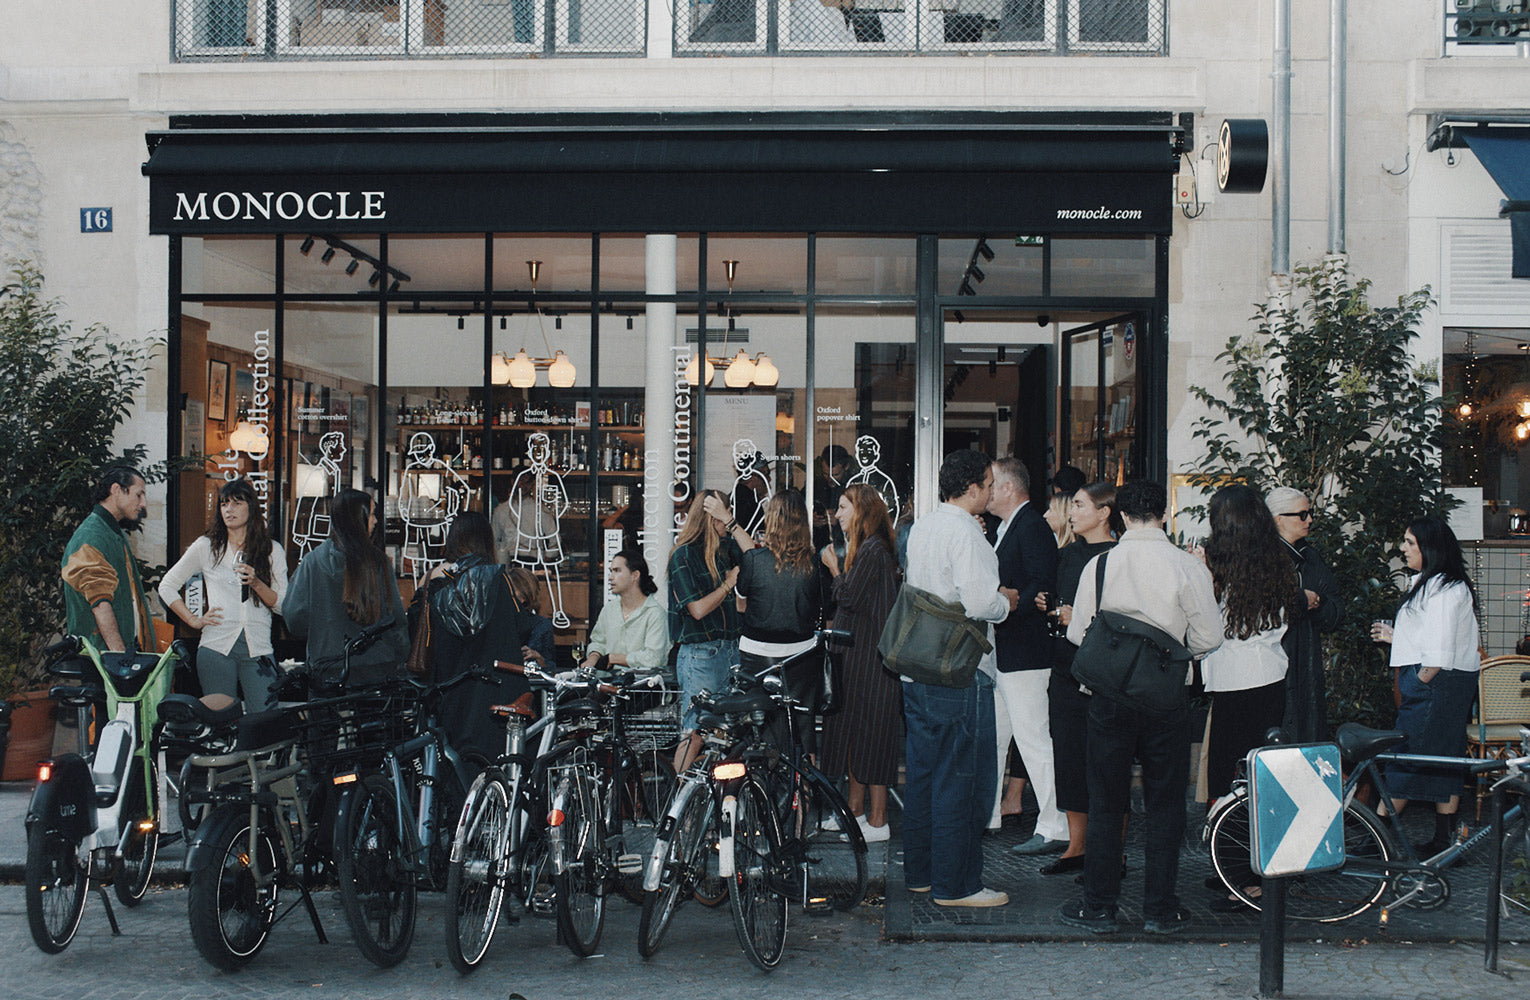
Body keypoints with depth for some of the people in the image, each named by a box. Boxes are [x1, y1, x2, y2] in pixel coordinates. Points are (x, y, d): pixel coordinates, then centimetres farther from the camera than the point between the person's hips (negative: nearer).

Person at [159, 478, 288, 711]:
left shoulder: (273, 551, 11)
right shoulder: (206, 547, 10)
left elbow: (283, 606, 6)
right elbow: (167, 587, 15)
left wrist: (256, 583, -10)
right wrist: (194, 620, 5)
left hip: (258, 649, 0)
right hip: (216, 647, 0)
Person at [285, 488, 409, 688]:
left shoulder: (312, 561, -4)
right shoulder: (378, 561, -4)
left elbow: (295, 619, -3)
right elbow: (395, 615, 0)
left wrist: (295, 579, 16)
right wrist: (400, 662, 11)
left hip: (328, 668, 0)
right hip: (377, 668, 0)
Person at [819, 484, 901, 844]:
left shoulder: (873, 550, -16)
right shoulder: (863, 548, 14)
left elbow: (849, 598, -18)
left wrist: (834, 568, -5)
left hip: (870, 656, -10)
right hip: (856, 654, 10)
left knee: (870, 732, -5)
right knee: (853, 728, 14)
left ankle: (877, 821, 0)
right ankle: (855, 809, 23)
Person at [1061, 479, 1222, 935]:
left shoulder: (1099, 565, -6)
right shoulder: (1189, 567, -8)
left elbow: (1078, 633, -1)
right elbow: (1208, 638, -4)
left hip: (1110, 694, 1)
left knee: (1106, 803, 9)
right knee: (1165, 803, 10)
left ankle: (1099, 906, 15)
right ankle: (1160, 909, 15)